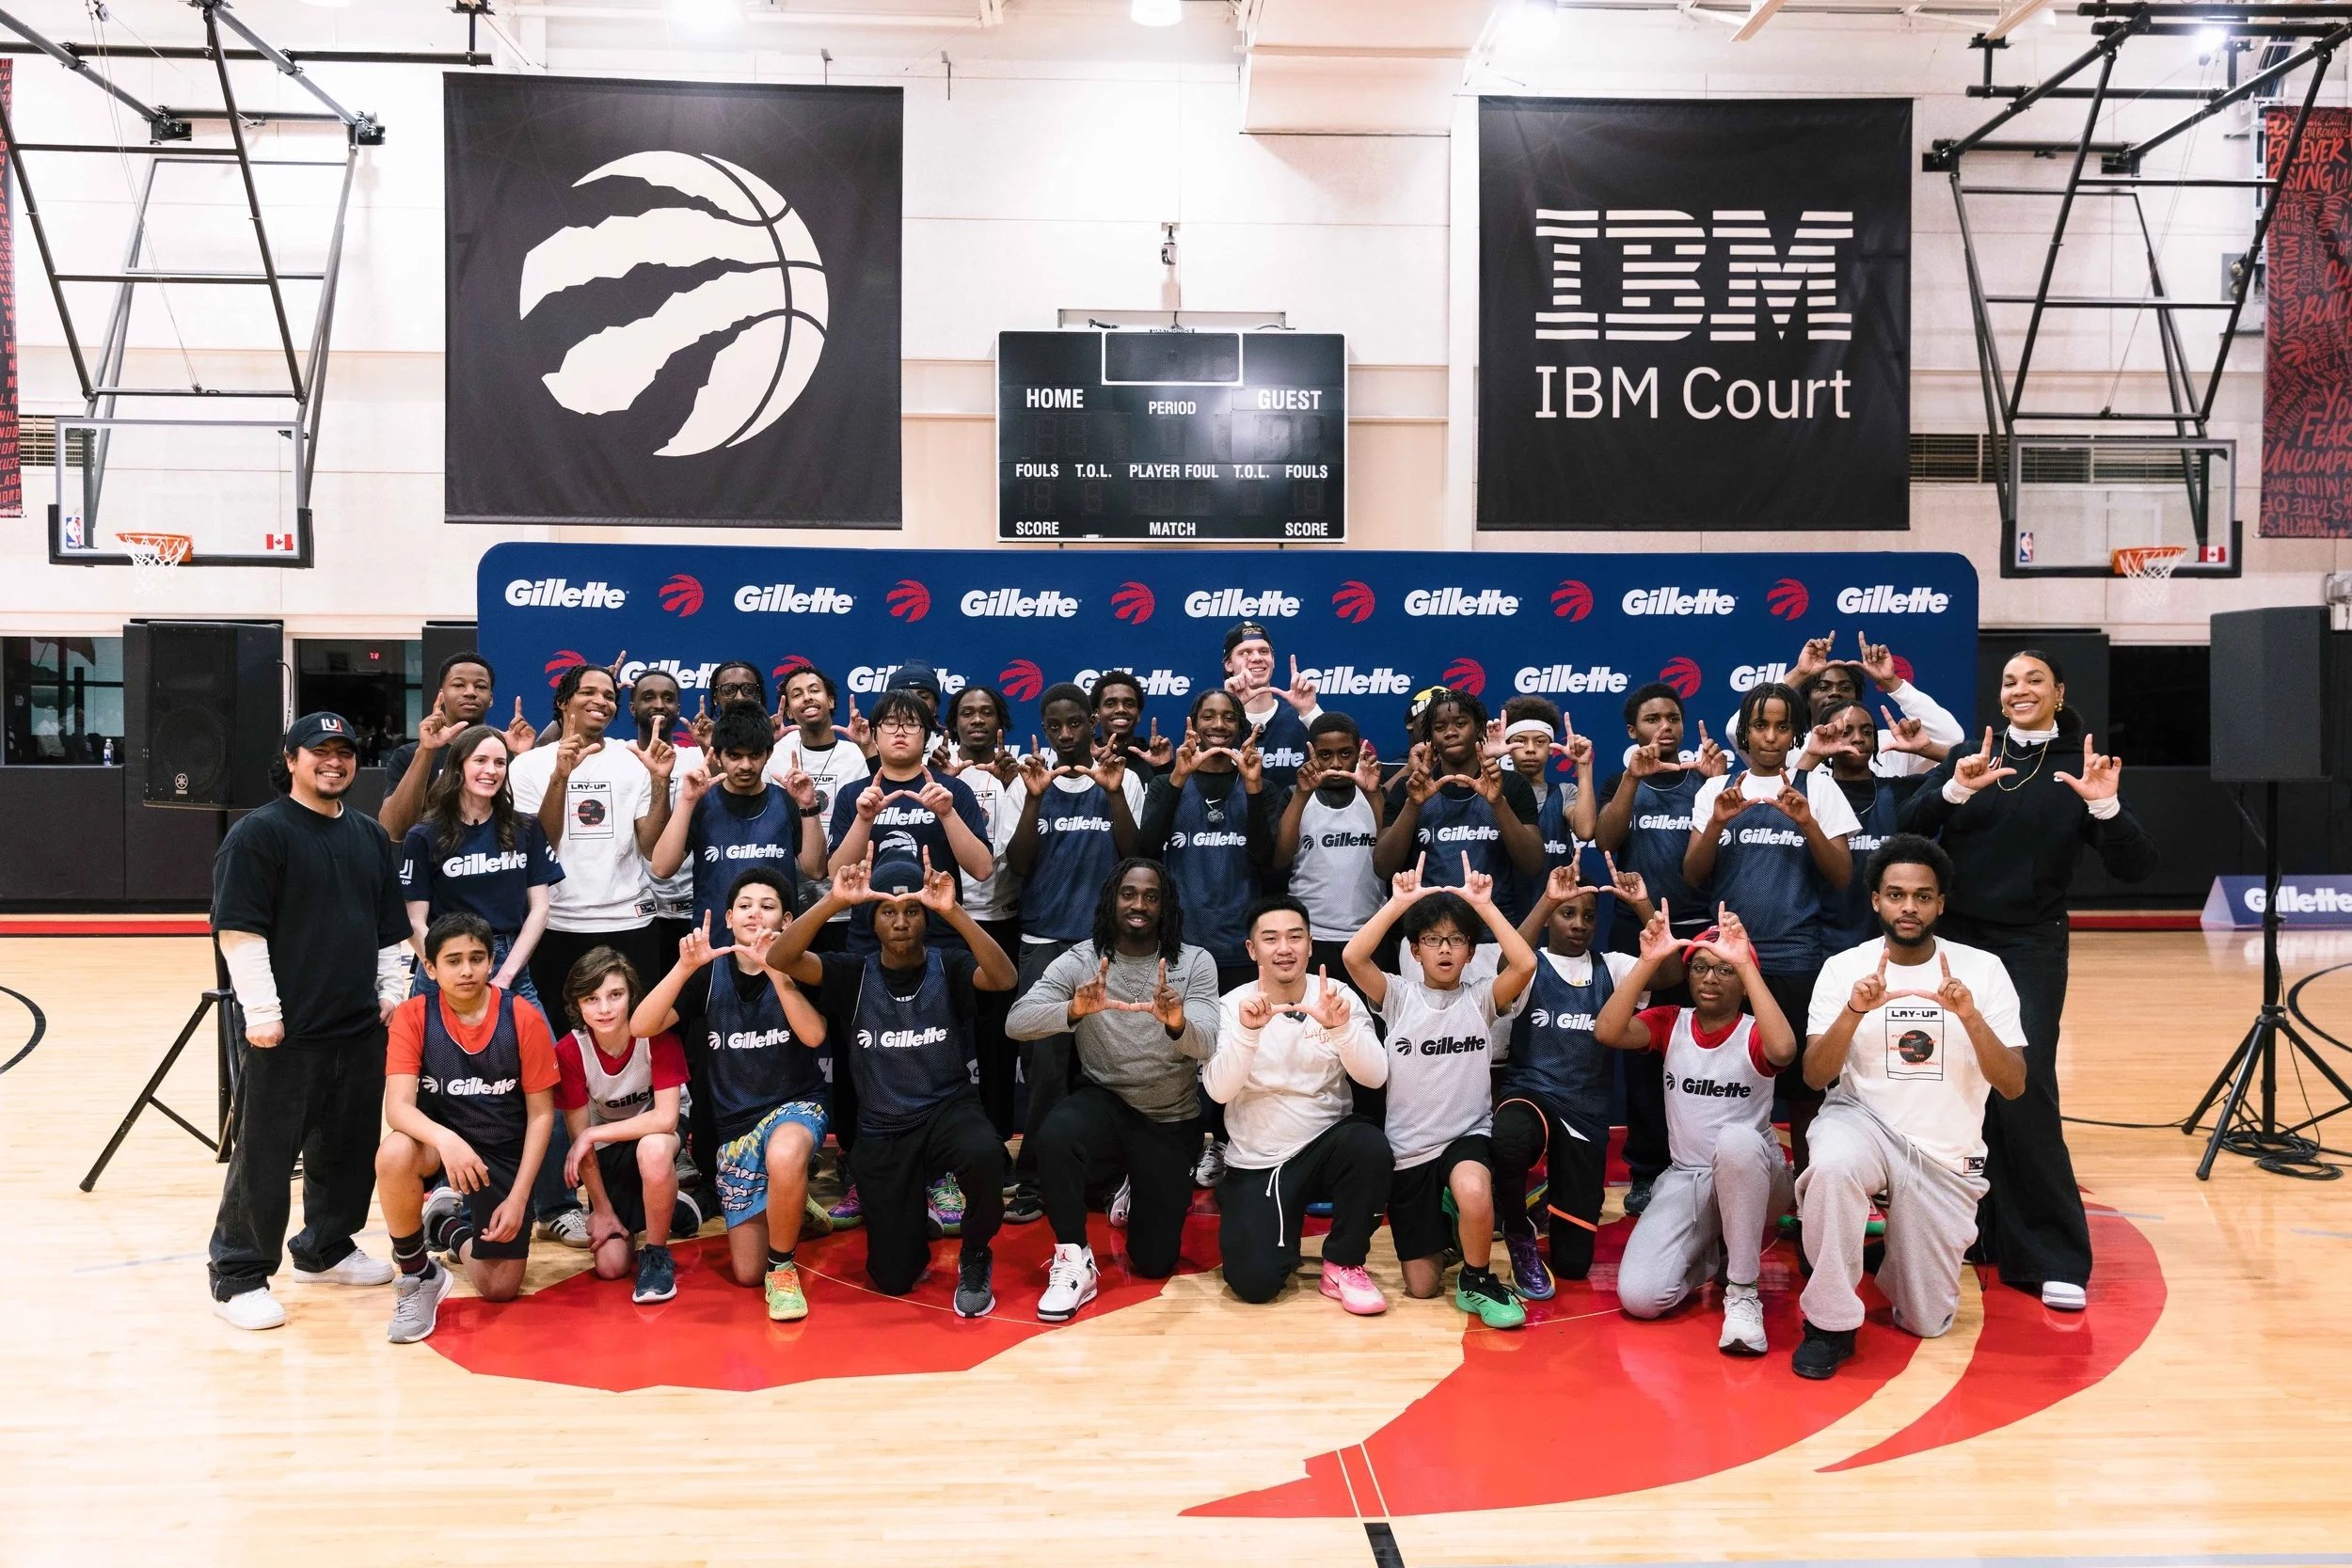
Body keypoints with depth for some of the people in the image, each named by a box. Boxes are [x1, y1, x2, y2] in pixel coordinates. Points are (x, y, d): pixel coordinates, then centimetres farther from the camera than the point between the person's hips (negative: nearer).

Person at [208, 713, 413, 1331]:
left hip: (360, 1026, 6)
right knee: (265, 1154, 0)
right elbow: (239, 931, -11)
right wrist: (262, 1012, -15)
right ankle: (238, 1276, 12)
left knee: (349, 1149, 14)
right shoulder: (259, 833, -6)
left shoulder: (370, 837, 14)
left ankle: (326, 1249, 31)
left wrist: (393, 989, 11)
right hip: (285, 1031, -6)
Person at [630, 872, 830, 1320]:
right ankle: (787, 1204, 34)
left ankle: (783, 1265, -15)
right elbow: (641, 1026, -13)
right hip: (735, 1123, 3)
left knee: (784, 1157, -42)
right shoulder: (710, 971, -2)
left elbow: (814, 1035, -25)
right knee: (746, 1274, 2)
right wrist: (684, 967, -27)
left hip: (796, 1104, -3)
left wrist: (775, 971, -36)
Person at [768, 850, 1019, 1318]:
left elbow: (1005, 978, -26)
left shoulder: (947, 965, -5)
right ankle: (914, 1215, 36)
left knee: (984, 1157, -38)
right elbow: (779, 959, -17)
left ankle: (975, 1257, -6)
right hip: (882, 1132, 2)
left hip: (949, 1111, -2)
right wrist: (833, 901, -32)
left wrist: (953, 911, -38)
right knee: (893, 1279, 0)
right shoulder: (854, 973, -2)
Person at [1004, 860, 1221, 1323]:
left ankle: (1140, 1191, 39)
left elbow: (1205, 1046, -22)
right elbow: (1016, 1023, -23)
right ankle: (1074, 1260, -14)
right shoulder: (1078, 961, -10)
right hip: (1104, 1102, 0)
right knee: (1055, 1136, -36)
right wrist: (1074, 1010, -43)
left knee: (1154, 1262, 4)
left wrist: (1176, 1024, -46)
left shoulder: (1196, 963, -9)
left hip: (1172, 1121, 1)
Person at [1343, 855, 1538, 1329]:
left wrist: (1484, 904, -20)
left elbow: (1525, 964, -20)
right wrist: (1399, 902, -21)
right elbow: (1353, 956, -19)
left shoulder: (1481, 997, -1)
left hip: (1468, 1134, -1)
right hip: (1409, 1148, 1)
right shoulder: (1398, 995, -1)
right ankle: (1441, 1227, 39)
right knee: (1421, 1287, 4)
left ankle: (1477, 1281, -9)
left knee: (1473, 1193, -39)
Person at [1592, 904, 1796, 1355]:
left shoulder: (1755, 1034, -7)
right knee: (1638, 1296, -20)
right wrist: (1649, 961, -24)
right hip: (1686, 1180, 2)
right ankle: (1709, 1254, 15)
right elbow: (1606, 1032, -18)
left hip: (1751, 1178, -2)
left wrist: (1745, 963, -31)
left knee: (1736, 1139, -40)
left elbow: (1784, 1049, -33)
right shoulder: (1669, 1023, 1)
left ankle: (1743, 1289, -22)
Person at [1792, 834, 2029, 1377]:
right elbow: (1815, 1076, -12)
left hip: (1946, 1155, 2)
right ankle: (1830, 1322, -19)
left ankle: (1902, 1248, 38)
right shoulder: (1844, 968, -4)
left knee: (1927, 1323, 4)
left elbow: (2014, 1086, -9)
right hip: (1862, 1121, -1)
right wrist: (1854, 1011, -28)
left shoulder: (1982, 969, -3)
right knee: (1832, 1166, -39)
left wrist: (1969, 1016, -25)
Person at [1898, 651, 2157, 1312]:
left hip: (2029, 949, -2)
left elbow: (2135, 868, -6)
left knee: (2022, 1092, -12)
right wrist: (1956, 788, -22)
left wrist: (2106, 806, -23)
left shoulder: (2079, 768, 3)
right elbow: (1909, 827, -5)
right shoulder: (1969, 757, 8)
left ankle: (2052, 1257, -3)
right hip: (1950, 939, 2)